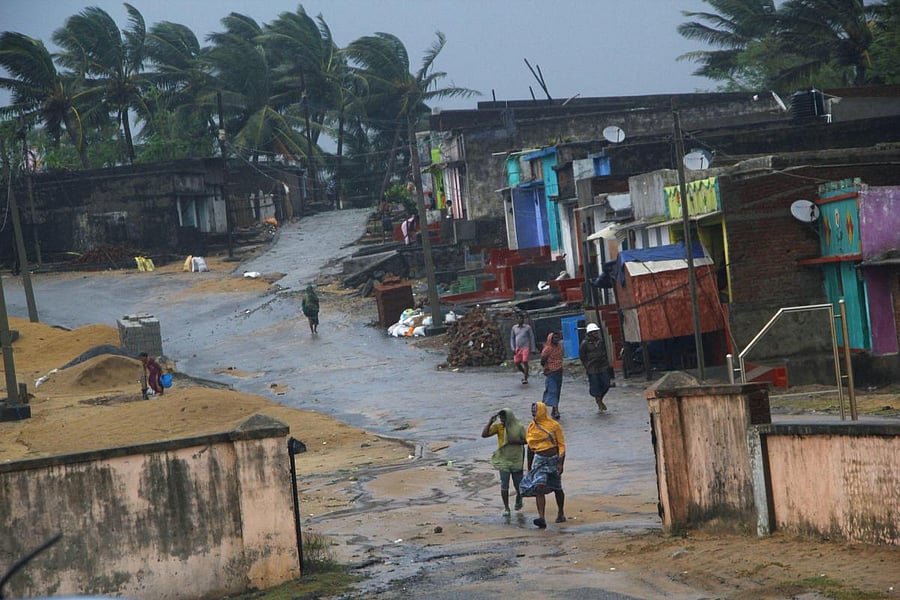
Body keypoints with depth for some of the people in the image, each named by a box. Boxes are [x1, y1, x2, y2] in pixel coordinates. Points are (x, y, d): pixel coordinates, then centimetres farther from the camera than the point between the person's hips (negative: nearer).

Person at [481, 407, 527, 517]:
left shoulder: (519, 427, -6)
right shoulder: (498, 426, -5)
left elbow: (526, 440, -4)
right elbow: (484, 434, -12)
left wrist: (515, 441, -20)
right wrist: (490, 421, -19)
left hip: (516, 460, 0)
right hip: (503, 460, 0)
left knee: (518, 483, 12)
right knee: (504, 485, -5)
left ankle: (519, 499, 43)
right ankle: (506, 508, 5)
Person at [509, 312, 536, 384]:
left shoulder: (527, 327, 3)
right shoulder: (514, 328, 11)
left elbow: (531, 338, 6)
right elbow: (512, 338, 15)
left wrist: (532, 349, 1)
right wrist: (513, 348, 5)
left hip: (525, 348, -3)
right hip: (517, 348, 3)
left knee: (525, 362, -13)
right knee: (516, 363, -1)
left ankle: (525, 378, -9)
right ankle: (524, 373, 25)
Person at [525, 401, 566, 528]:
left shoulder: (554, 425, -6)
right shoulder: (531, 427, 6)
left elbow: (561, 445, -5)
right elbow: (530, 447, 15)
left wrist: (561, 464, -12)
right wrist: (529, 467, 17)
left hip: (553, 460, -2)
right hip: (539, 460, 2)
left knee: (557, 489, 12)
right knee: (539, 488, -16)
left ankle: (561, 513, 34)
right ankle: (541, 518, -24)